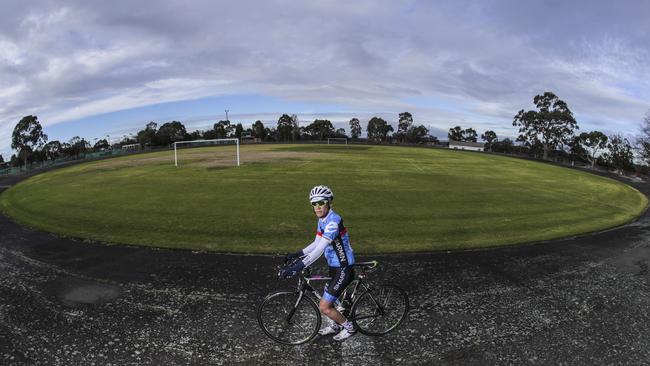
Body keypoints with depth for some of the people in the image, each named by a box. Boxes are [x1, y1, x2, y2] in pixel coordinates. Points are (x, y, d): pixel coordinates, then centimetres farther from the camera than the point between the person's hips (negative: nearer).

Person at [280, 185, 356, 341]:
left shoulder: (333, 221, -26)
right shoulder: (322, 220, 4)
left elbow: (319, 250, -33)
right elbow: (316, 244, 13)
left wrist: (297, 267, -38)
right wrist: (296, 254, 3)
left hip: (343, 269, -9)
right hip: (335, 267, 9)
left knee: (324, 307, -5)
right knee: (327, 302, 21)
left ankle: (349, 327, 17)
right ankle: (336, 325, 46)